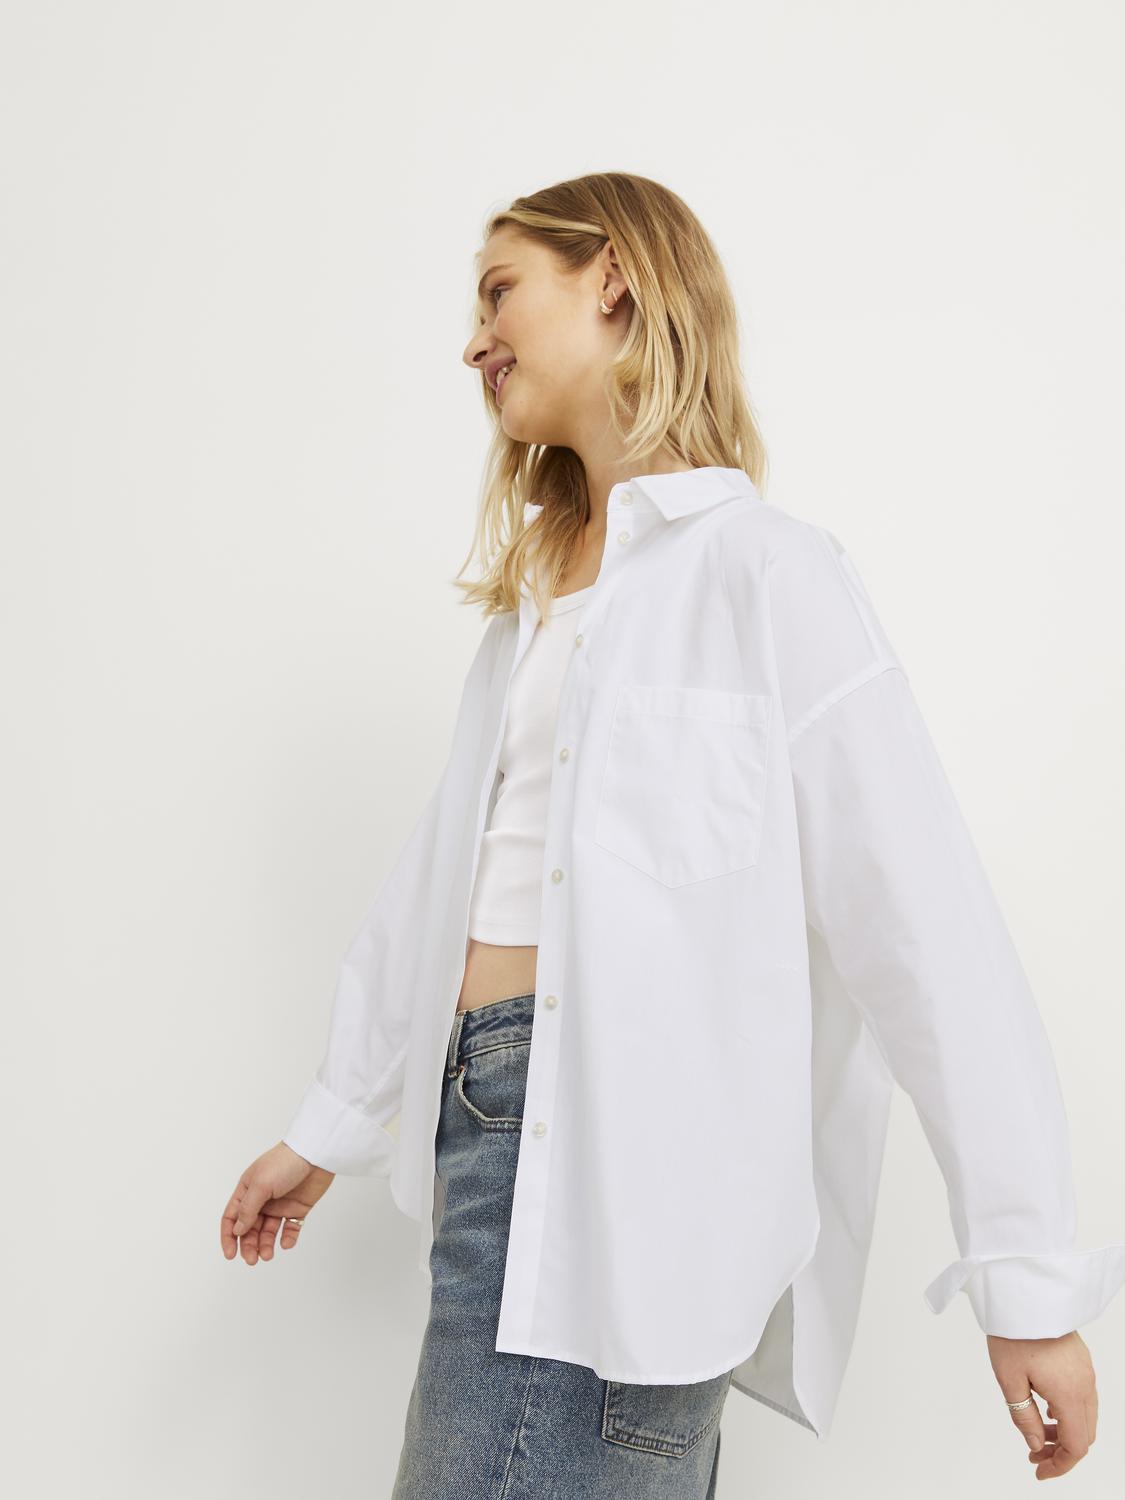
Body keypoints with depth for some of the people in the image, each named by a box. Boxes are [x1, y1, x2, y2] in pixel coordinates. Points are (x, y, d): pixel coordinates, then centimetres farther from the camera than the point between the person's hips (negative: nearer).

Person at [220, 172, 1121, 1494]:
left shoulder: (759, 568, -8)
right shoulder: (534, 590, 16)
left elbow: (928, 925, -13)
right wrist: (327, 1129, 24)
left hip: (613, 1150, -7)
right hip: (494, 1133, 7)